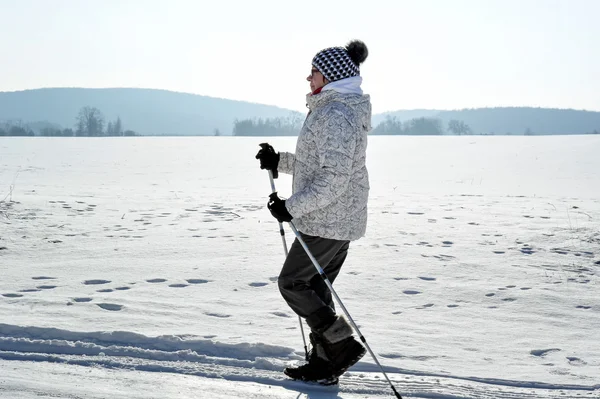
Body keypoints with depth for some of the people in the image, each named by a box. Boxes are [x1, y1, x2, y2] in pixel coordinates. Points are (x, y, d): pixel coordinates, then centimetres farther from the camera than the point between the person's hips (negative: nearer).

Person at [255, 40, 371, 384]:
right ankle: (323, 363, 20)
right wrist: (279, 161, 12)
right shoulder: (340, 110, 14)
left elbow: (334, 179, -26)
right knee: (315, 287, 15)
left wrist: (292, 206, -22)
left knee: (292, 283, 0)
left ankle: (344, 344, 2)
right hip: (342, 220, 10)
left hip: (325, 222, -10)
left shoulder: (334, 116, -20)